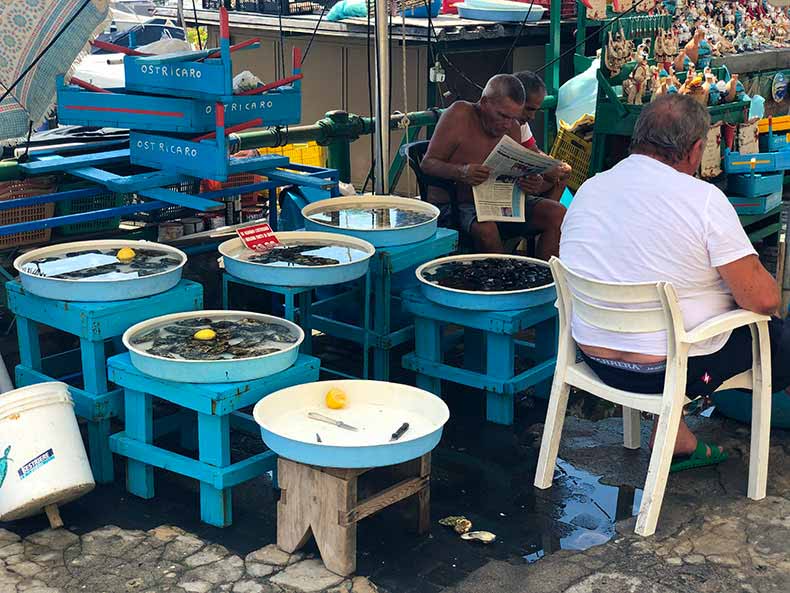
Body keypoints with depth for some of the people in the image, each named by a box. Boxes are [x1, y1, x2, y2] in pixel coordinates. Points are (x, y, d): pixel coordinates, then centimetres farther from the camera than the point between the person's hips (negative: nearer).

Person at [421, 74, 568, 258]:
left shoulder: (513, 128, 6)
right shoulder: (459, 115, -11)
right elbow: (427, 163, -13)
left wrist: (528, 182, -13)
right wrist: (461, 172, -33)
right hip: (452, 206, -6)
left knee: (557, 213, -11)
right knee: (485, 228, -39)